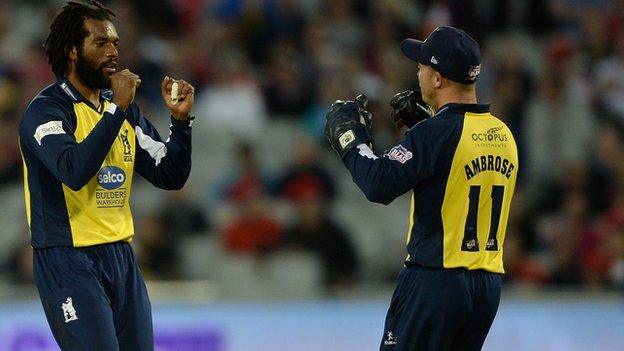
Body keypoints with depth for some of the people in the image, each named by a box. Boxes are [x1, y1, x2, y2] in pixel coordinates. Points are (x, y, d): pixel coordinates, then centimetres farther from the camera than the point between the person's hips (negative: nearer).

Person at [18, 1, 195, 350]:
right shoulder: (46, 109, -10)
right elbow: (74, 171, -28)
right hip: (69, 259, -7)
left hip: (121, 256, 7)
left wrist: (181, 120, -2)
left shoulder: (124, 108, 13)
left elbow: (170, 177, 12)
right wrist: (117, 109, -24)